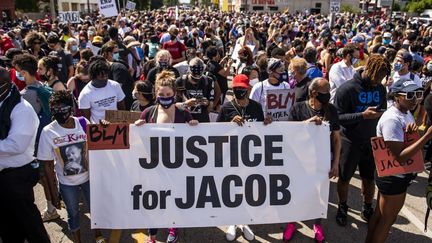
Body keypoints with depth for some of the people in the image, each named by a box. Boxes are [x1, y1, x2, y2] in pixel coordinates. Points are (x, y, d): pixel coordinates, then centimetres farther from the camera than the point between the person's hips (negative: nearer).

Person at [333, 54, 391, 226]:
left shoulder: (380, 89, 2)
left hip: (372, 142, 4)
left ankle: (367, 209, 38)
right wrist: (363, 115, -28)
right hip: (350, 142, -4)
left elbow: (383, 112, 15)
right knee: (344, 178, 13)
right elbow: (337, 117, -19)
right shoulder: (347, 89, -16)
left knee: (370, 178, 15)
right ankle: (342, 208, 36)